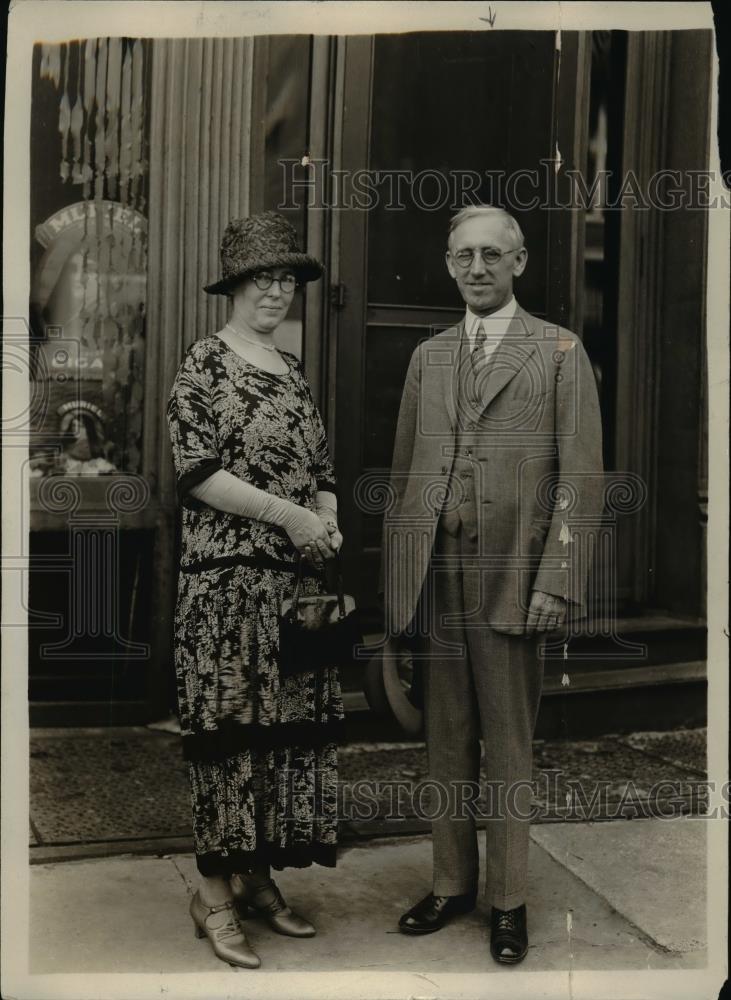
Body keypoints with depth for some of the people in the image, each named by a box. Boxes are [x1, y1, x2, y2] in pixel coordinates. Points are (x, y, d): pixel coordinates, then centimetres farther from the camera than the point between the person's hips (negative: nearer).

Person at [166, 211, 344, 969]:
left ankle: (259, 877, 23)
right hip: (229, 575, -7)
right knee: (230, 726, -2)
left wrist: (328, 519, -1)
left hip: (296, 577, 7)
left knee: (288, 723, 9)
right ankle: (215, 892, 12)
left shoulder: (292, 368, 16)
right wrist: (290, 515, -16)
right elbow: (196, 472, -13)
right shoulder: (206, 361, -4)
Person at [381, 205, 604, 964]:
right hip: (432, 574, 4)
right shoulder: (427, 356, 14)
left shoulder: (560, 352, 3)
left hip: (510, 578, -3)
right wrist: (393, 582, 6)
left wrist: (556, 582, -11)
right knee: (446, 741, 11)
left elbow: (581, 477, -3)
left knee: (508, 745, 5)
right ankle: (452, 884, 26)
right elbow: (403, 475, 12)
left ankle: (509, 901, 20)